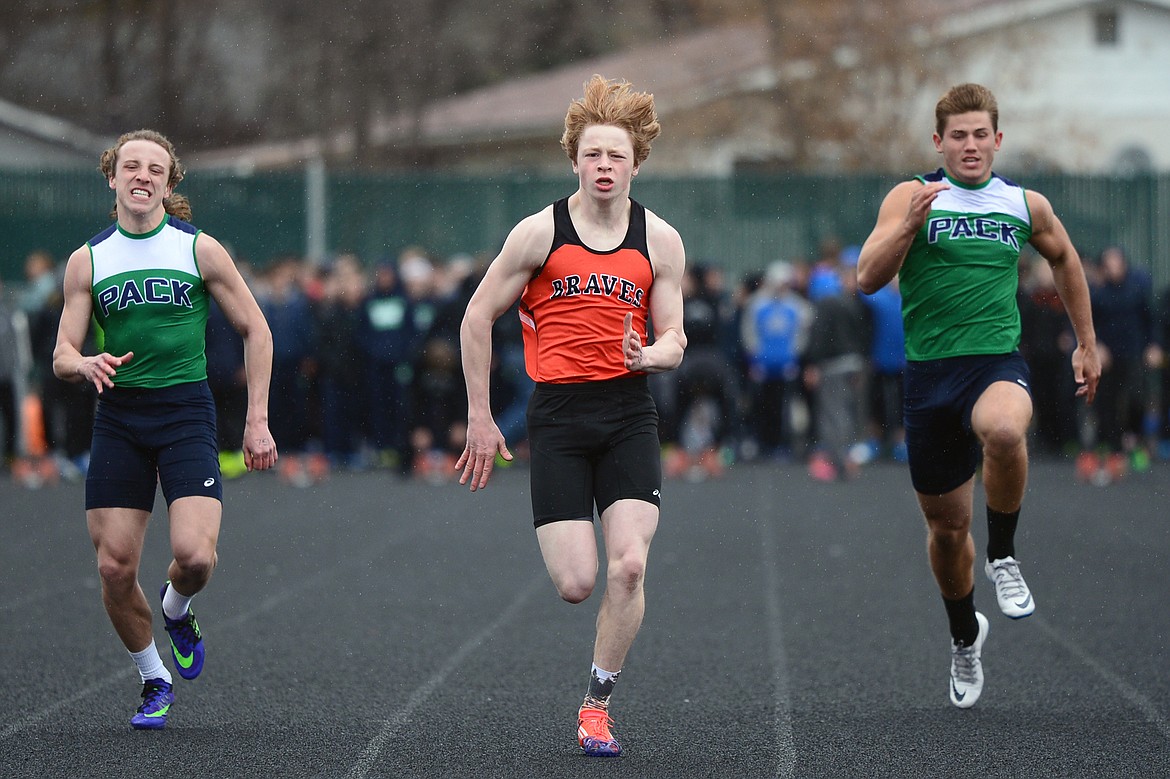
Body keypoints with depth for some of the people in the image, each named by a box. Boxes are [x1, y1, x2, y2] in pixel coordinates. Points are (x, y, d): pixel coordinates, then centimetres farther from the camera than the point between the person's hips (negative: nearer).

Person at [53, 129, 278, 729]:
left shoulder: (199, 248, 0)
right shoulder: (87, 260, 5)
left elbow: (255, 331, 6)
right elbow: (63, 356, 5)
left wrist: (256, 421, 1)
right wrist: (86, 364, -20)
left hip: (186, 411, -2)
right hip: (118, 416, 2)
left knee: (195, 555, -19)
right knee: (115, 567, -5)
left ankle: (176, 612, 17)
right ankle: (154, 681, 18)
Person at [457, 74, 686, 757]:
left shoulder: (660, 241, 4)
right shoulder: (540, 233, -1)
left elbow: (674, 341, 9)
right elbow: (477, 318, 6)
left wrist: (650, 355, -16)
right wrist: (480, 417, 6)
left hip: (629, 413, 1)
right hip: (558, 417, -1)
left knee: (628, 567, -15)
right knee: (576, 585, -10)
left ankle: (598, 703, 3)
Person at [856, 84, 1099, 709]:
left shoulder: (1026, 206, 8)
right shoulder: (910, 197, 1)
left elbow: (1064, 259, 27)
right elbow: (869, 278, -8)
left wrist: (1086, 342, 27)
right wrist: (910, 223, -22)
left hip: (998, 362, -1)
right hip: (929, 372, 1)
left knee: (1003, 431, -38)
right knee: (946, 526, 10)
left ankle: (1003, 557, -13)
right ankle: (965, 635, 37)